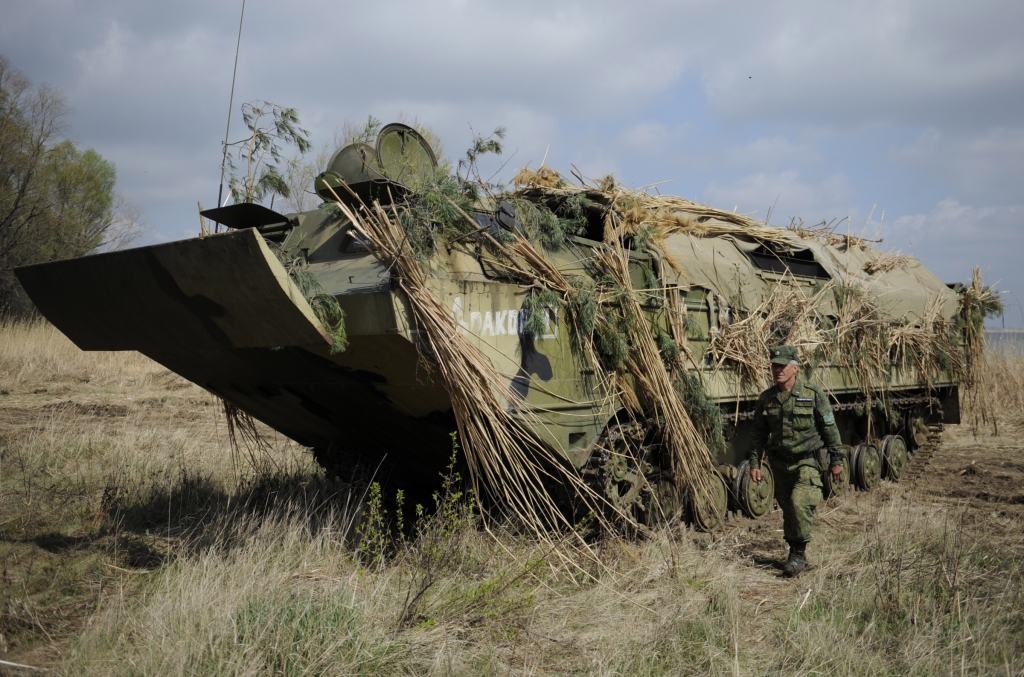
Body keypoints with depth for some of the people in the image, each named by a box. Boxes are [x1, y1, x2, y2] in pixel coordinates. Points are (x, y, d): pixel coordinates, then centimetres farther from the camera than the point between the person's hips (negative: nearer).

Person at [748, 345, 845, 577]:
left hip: (808, 462, -4)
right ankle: (794, 552, 25)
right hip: (780, 463, 4)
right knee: (787, 508, 10)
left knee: (799, 502, -20)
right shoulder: (766, 399, 2)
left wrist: (836, 460, -1)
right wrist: (754, 463, 3)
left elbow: (830, 428, -2)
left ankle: (799, 554, -8)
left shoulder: (813, 394, -8)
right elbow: (758, 434, 8)